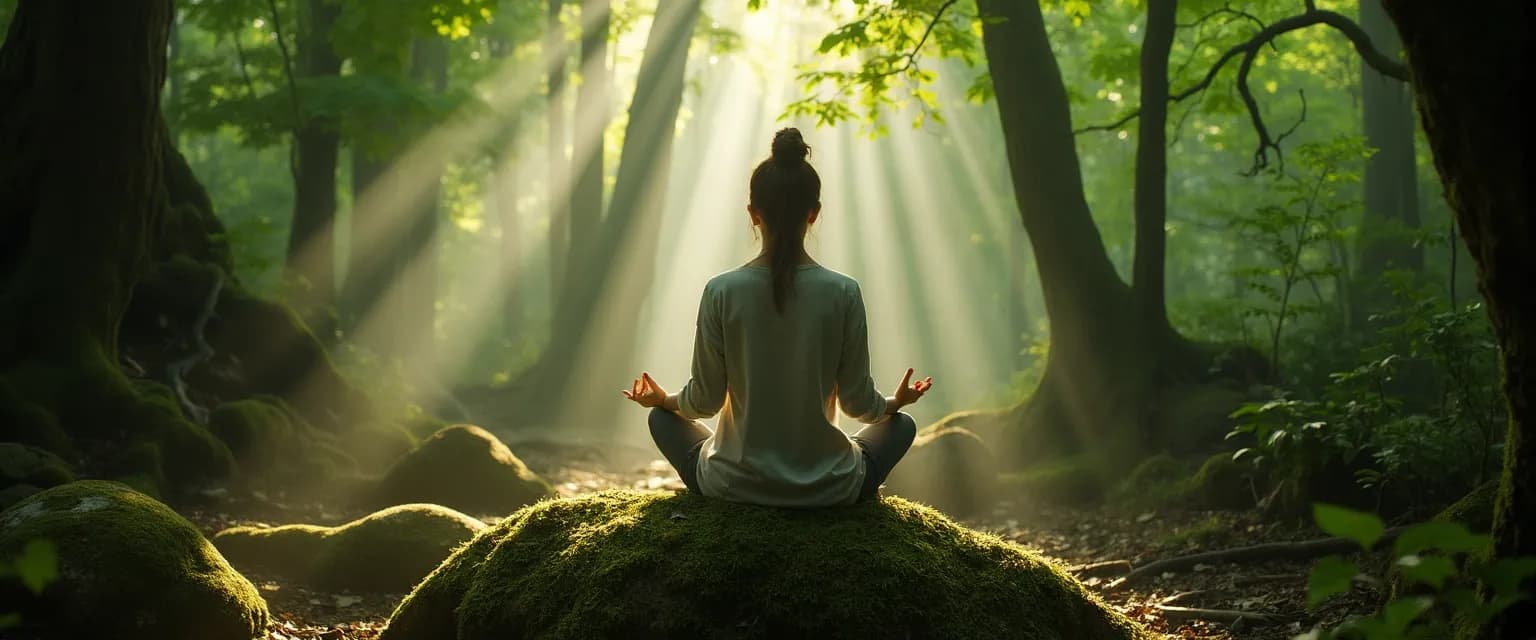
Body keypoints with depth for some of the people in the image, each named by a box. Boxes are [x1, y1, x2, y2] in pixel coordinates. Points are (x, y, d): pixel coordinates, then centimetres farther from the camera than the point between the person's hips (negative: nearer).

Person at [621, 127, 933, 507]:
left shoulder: (722, 292, -13)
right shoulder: (843, 293, -13)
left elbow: (704, 401, -5)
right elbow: (858, 403, -5)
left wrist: (661, 399, 17)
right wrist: (896, 402, 18)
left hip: (735, 486, 0)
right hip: (826, 490, 0)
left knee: (662, 419, 29)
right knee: (901, 425, 29)